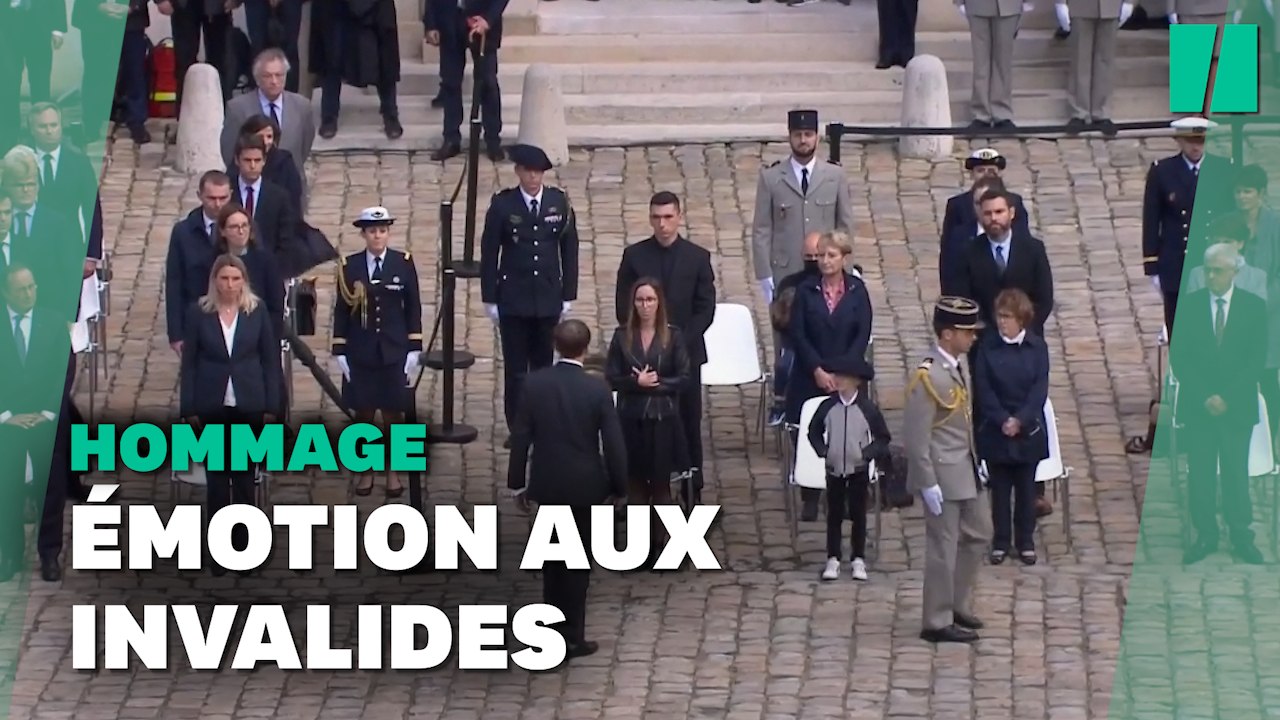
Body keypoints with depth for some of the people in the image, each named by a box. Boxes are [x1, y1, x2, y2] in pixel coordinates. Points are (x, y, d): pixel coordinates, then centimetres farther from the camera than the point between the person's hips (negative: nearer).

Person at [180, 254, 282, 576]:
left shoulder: (257, 311, 0)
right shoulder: (199, 312, -2)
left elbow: (270, 359, 3)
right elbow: (189, 361, 0)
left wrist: (271, 405, -1)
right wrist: (189, 408, -3)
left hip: (248, 405, 0)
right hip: (212, 406, 0)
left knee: (245, 476, 6)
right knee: (217, 477, 4)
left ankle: (243, 547, 15)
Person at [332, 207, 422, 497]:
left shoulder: (403, 263, -1)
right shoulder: (349, 266, -2)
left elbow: (413, 308, 2)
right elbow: (342, 310, 2)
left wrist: (414, 349, -1)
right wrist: (340, 351, -1)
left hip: (394, 352, 0)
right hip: (360, 353, 0)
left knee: (393, 413, 4)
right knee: (363, 413, 5)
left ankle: (392, 473, 15)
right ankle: (365, 472, 16)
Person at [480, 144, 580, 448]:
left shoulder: (559, 203, 0)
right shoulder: (502, 205, -6)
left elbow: (569, 250, 6)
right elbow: (489, 253, -1)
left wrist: (568, 295, 4)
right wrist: (490, 298, -3)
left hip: (548, 298, 2)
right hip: (513, 299, -2)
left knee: (543, 365, 8)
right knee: (515, 368, 1)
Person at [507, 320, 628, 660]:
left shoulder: (534, 384, -8)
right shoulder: (597, 390, -14)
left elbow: (520, 436, -4)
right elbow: (613, 443, -11)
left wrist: (517, 484, 5)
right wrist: (618, 487, 1)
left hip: (546, 483, 2)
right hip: (585, 485, -2)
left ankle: (552, 627, 25)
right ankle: (572, 637, 9)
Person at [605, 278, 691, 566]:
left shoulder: (673, 336, -3)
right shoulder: (622, 336, 1)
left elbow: (684, 379, -4)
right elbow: (611, 377, -1)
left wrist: (656, 383, -16)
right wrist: (637, 382, -17)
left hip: (663, 419, -1)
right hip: (631, 419, 1)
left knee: (661, 483, 4)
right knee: (635, 483, 5)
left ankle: (659, 543, 12)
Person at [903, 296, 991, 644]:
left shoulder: (961, 362, 3)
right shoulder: (926, 377, -24)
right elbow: (915, 436, -22)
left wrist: (977, 457, 17)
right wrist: (928, 484, -20)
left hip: (968, 469, 9)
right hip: (943, 473, -9)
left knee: (978, 535, 20)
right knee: (944, 547, 1)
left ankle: (958, 605, 35)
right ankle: (938, 622, 14)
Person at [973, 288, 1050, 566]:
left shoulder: (1037, 347, -4)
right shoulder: (988, 346, -5)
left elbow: (1040, 389, -7)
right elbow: (983, 389, -7)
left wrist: (1020, 420, -17)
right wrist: (1002, 420, -17)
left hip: (1028, 431, 0)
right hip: (995, 430, 0)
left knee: (1026, 488, 8)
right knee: (999, 488, 6)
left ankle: (1025, 541, 19)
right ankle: (1001, 541, 16)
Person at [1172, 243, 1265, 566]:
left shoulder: (1254, 306, 2)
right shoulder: (1188, 305, 3)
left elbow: (1257, 359, -1)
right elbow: (1179, 356, 1)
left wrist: (1227, 397, -10)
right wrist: (1204, 396, -9)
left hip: (1237, 405, -1)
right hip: (1197, 404, 1)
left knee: (1236, 473, 0)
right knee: (1200, 474, -1)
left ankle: (1241, 538, 6)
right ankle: (1205, 536, 5)